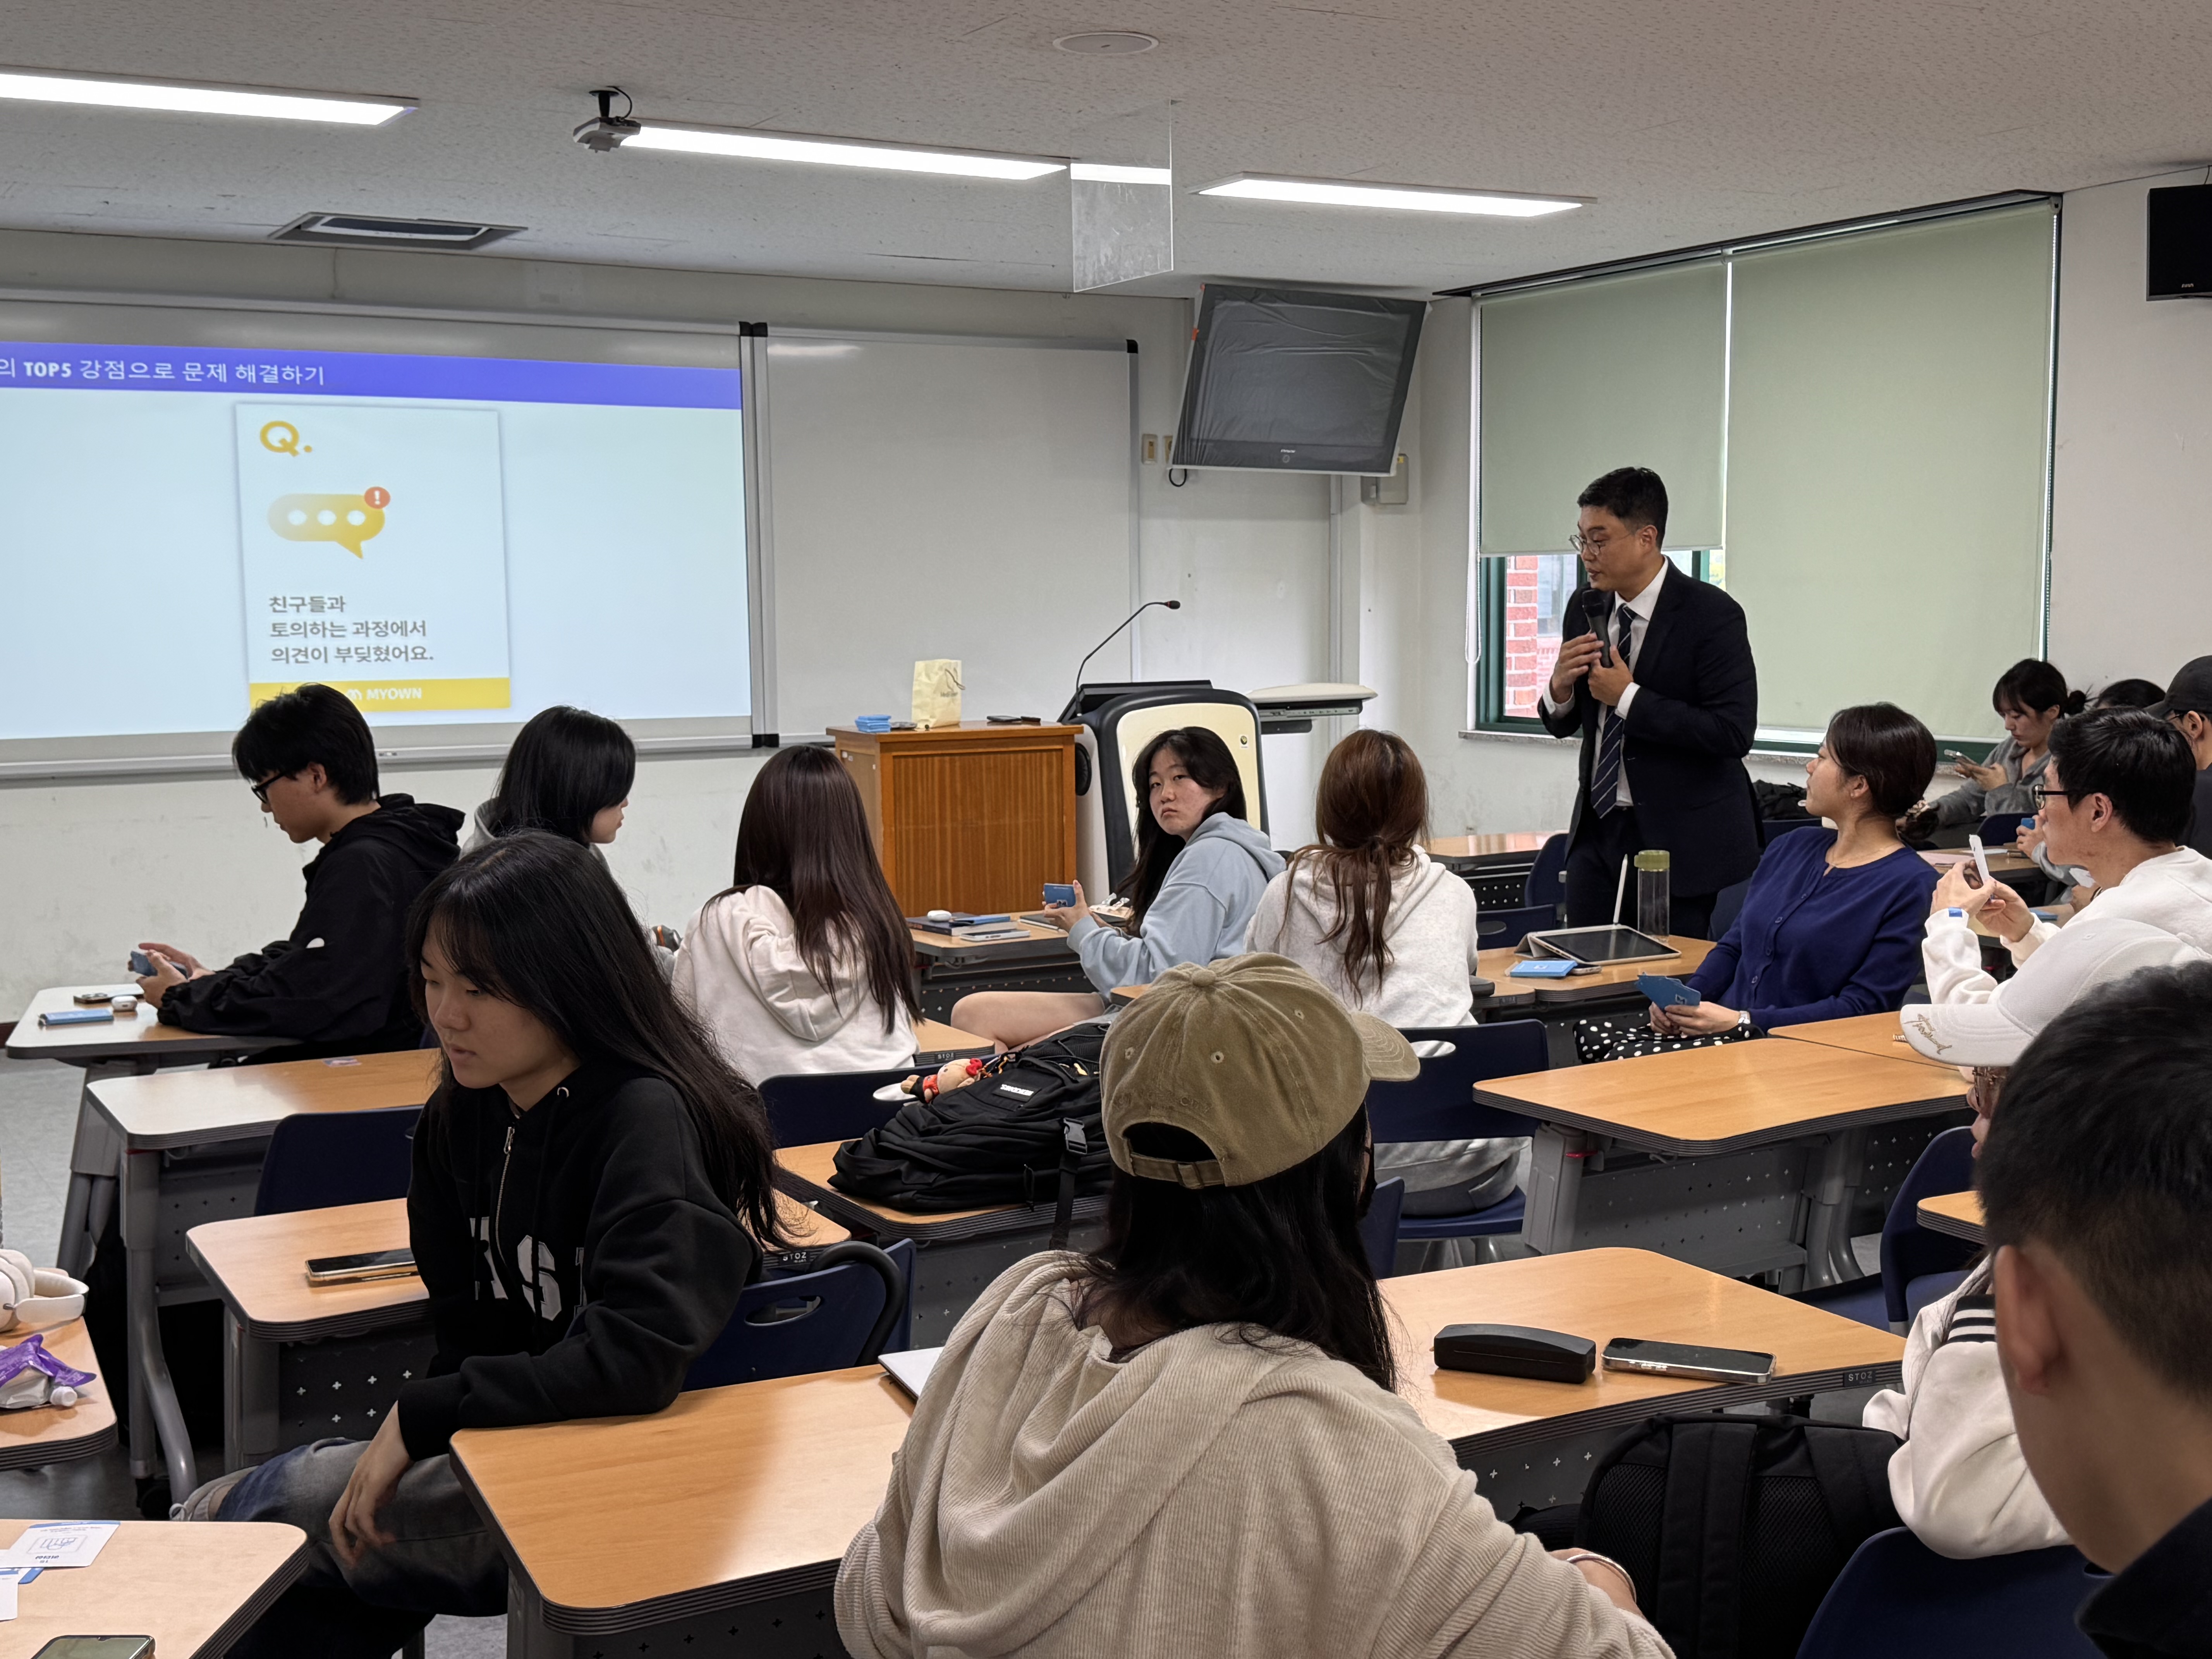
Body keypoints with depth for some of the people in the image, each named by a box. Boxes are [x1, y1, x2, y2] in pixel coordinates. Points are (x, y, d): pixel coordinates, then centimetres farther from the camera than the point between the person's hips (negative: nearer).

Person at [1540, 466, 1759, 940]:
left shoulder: (1712, 615, -13)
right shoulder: (1588, 608, 6)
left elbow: (1734, 732, -22)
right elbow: (1563, 725, 15)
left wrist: (1629, 698, -21)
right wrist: (1560, 687, -9)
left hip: (1678, 839, -6)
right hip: (1598, 830, 6)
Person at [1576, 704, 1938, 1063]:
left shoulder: (1910, 885, -7)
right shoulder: (1792, 847, 17)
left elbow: (1864, 1007, -13)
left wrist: (1743, 1020, -19)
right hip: (1722, 1027, 8)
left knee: (1634, 1061, -27)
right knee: (1592, 1034, -14)